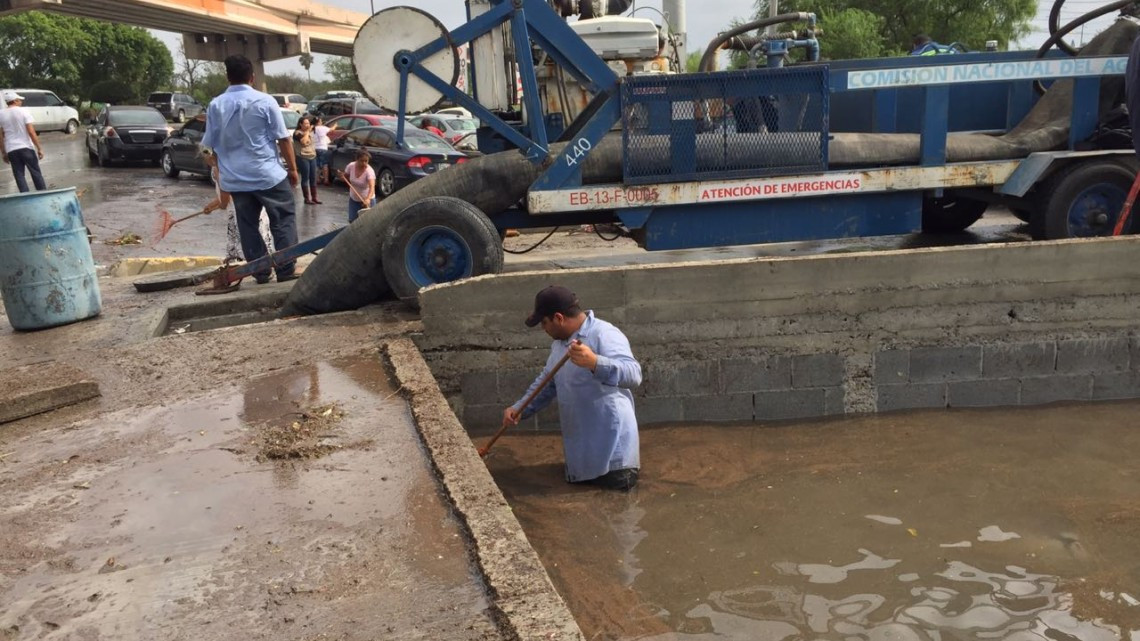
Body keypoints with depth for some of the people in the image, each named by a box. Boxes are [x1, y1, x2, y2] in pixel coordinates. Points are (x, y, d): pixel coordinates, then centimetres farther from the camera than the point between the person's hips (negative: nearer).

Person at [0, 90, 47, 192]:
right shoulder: (23, 111, -5)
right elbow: (31, 132, -12)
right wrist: (39, 148, -8)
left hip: (11, 150, 2)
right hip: (26, 147, -2)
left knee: (19, 175, 5)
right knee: (36, 173, 7)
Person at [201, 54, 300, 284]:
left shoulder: (216, 105, 4)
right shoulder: (264, 101, -7)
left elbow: (211, 144, 10)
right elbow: (283, 139, -6)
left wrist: (220, 172, 23)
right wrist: (293, 168, 3)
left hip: (234, 178, 4)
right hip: (268, 174, -4)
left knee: (247, 226, 10)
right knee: (283, 220, 4)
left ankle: (260, 271, 12)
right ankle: (286, 269, 0)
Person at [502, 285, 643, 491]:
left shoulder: (604, 335, -22)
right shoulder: (560, 342, 7)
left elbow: (633, 374, -35)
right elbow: (547, 381, 19)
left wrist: (595, 362, -51)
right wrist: (520, 408, 7)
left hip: (611, 443, -9)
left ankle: (628, 466, 25)